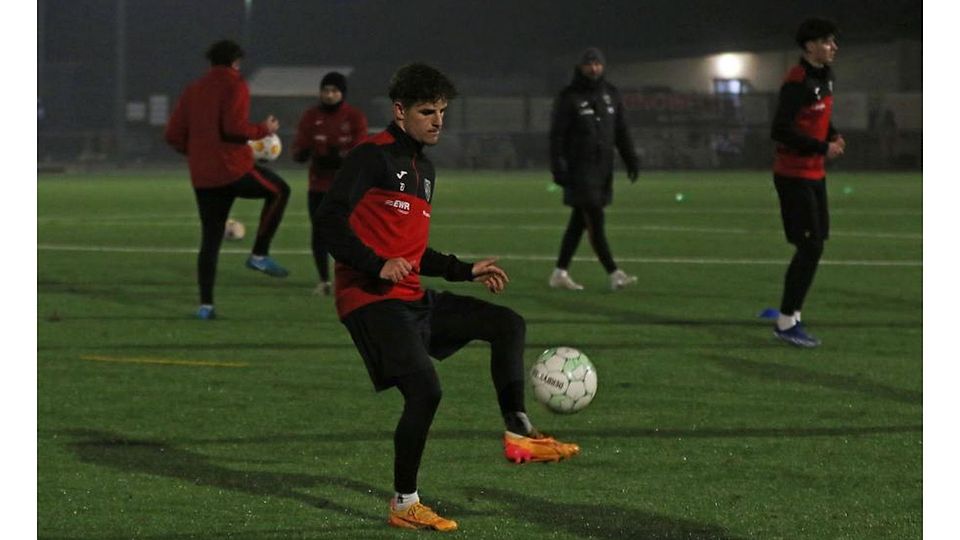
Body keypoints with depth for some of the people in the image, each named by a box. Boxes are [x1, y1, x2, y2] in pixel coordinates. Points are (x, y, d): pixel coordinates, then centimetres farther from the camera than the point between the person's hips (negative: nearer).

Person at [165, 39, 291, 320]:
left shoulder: (193, 90, 13)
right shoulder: (235, 86, -5)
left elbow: (173, 136, 10)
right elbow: (234, 128, -20)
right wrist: (263, 129, -4)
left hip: (202, 178, 6)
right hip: (234, 170, -6)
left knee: (210, 239, 11)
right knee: (279, 191, 18)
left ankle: (206, 304, 5)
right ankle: (259, 255, 10)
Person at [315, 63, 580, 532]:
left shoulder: (424, 169, 20)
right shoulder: (372, 157, -9)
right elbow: (329, 220, -19)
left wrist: (465, 271, 22)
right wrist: (377, 266, -27)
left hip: (412, 298, 9)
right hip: (371, 300, -9)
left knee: (507, 325, 8)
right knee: (425, 389, -21)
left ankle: (518, 435, 7)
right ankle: (404, 506, -8)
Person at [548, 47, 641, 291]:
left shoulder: (611, 94, 11)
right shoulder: (569, 97, -6)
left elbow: (621, 130, 17)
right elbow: (557, 134, -8)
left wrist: (631, 159, 10)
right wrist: (558, 166, -16)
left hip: (603, 168, 6)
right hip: (579, 168, -6)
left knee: (579, 220, 9)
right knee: (595, 221, -10)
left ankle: (560, 273, 15)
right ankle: (614, 273, -11)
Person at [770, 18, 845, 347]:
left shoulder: (824, 77, 10)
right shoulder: (797, 81, -19)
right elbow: (780, 131, -22)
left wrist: (833, 135, 4)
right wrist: (823, 148, -20)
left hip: (815, 175, 9)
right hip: (795, 175, -9)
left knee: (812, 247, 11)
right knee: (810, 247, -9)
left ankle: (791, 318, 18)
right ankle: (787, 322, -1)